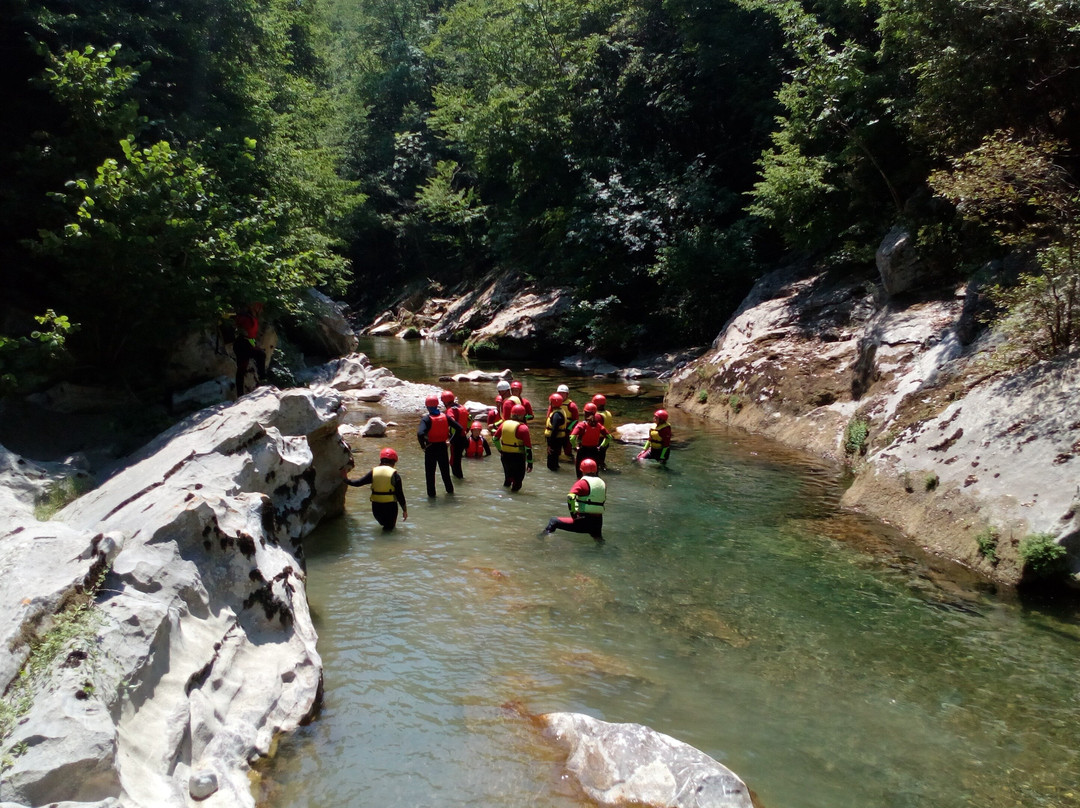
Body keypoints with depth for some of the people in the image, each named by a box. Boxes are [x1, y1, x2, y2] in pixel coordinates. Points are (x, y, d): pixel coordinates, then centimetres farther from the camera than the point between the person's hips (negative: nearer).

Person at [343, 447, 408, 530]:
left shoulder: (374, 472, -1)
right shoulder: (395, 475, -7)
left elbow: (359, 482, 1)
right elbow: (400, 495, -7)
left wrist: (346, 479, 16)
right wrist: (405, 510, 2)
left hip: (376, 507, 3)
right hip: (390, 507, -3)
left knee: (383, 523, 29)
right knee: (390, 526, 10)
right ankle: (387, 527, -14)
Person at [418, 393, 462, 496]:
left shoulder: (426, 418, -15)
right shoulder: (444, 416, -1)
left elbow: (420, 433, -31)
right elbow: (459, 428, -2)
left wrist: (423, 445, -17)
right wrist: (451, 440, 4)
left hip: (431, 448, -4)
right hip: (442, 446, 4)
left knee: (430, 472, 9)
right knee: (445, 470, 19)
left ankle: (431, 493, 13)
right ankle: (450, 490, 29)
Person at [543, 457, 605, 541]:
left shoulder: (583, 482, -7)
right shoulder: (603, 483, 10)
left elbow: (570, 497, -20)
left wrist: (573, 513, -10)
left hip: (583, 522, -5)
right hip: (598, 523, 5)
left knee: (554, 521, 6)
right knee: (598, 538, 35)